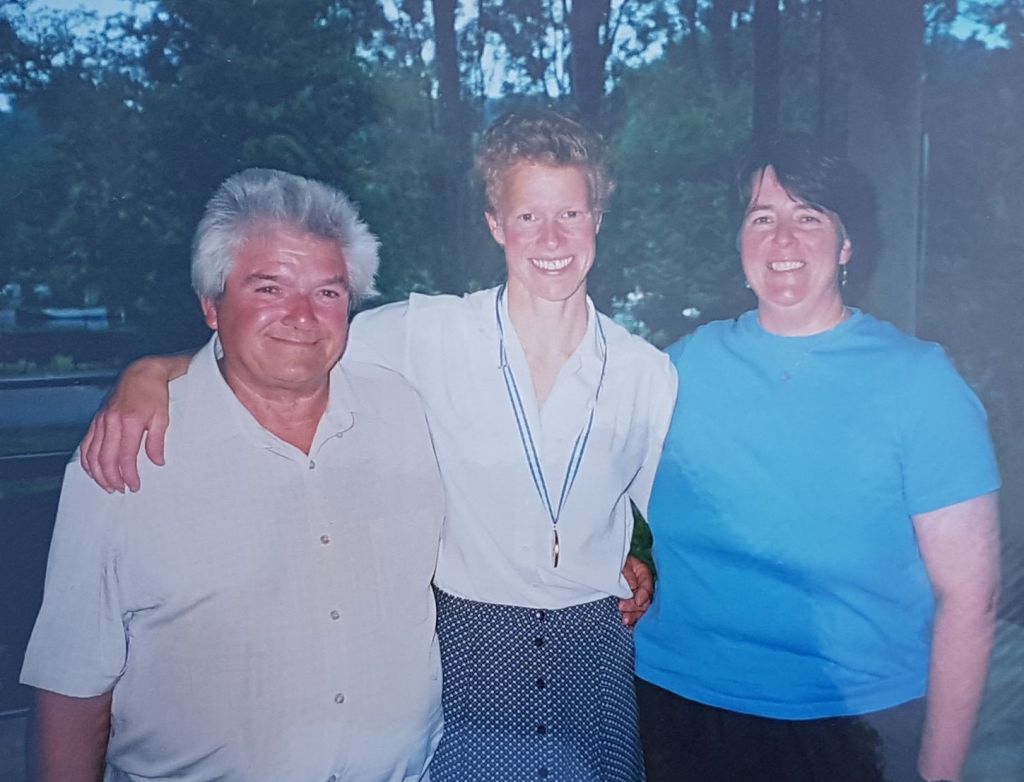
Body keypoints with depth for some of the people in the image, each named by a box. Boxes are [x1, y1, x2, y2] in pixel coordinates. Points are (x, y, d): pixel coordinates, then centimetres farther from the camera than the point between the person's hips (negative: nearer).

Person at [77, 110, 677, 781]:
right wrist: (150, 374, -23)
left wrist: (646, 571, -4)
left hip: (595, 650, 2)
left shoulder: (646, 372, -3)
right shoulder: (429, 334, -11)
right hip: (468, 643, -2)